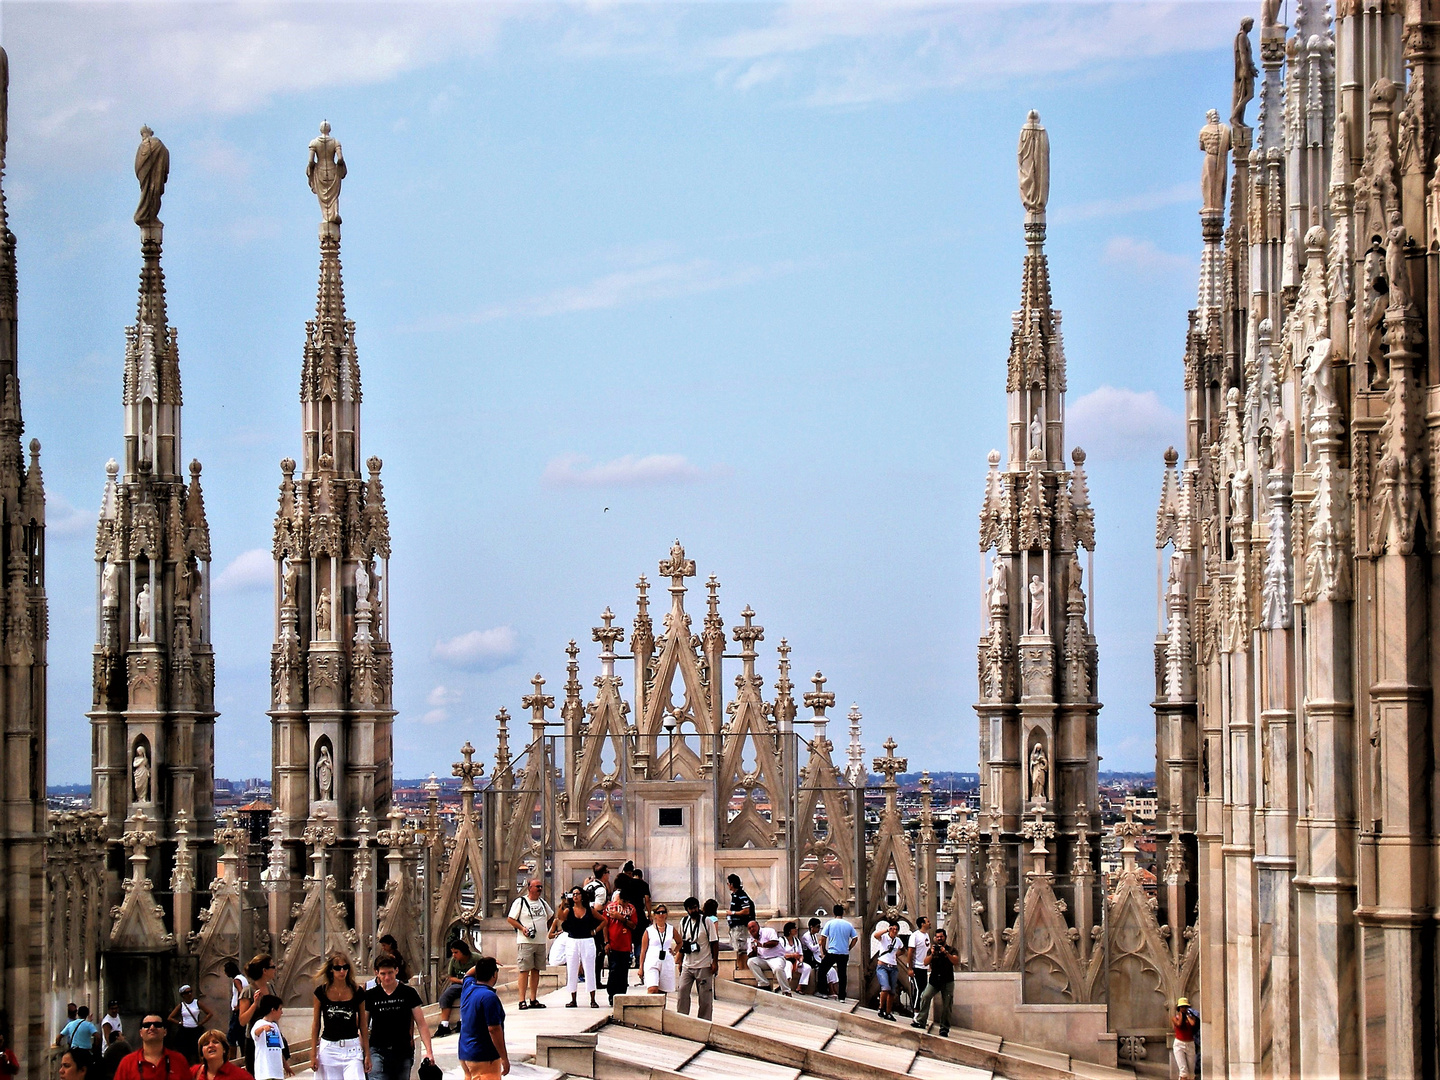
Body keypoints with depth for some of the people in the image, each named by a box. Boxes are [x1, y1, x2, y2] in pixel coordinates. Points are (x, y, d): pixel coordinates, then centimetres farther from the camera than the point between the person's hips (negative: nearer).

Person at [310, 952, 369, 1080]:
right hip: (328, 1049, 1)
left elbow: (363, 1025, 7)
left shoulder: (357, 992, 2)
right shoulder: (321, 992, 1)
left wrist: (367, 1054, 6)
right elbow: (316, 1023, 6)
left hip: (352, 1050, -1)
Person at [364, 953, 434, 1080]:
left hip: (403, 1053, 1)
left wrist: (429, 1051, -7)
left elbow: (421, 1024, 2)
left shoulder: (408, 993, 2)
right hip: (377, 1051, -1)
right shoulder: (370, 995, 4)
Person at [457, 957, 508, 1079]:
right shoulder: (489, 997, -19)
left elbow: (469, 974, 34)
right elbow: (494, 1029, -21)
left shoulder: (468, 988, 7)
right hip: (484, 1058, -9)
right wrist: (504, 1058, -17)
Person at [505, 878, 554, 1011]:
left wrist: (548, 928, 17)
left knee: (536, 970, 7)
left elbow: (551, 916, 31)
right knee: (525, 970, -9)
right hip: (525, 942, -6)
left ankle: (533, 1000, 12)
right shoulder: (520, 901, -3)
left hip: (541, 942, 6)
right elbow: (510, 919, -5)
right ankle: (522, 1001, -10)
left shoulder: (542, 902, 15)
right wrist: (522, 928, -17)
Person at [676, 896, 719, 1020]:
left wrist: (715, 962, -10)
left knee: (705, 996, 1)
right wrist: (680, 961, 14)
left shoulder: (707, 921, -5)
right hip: (687, 965, 4)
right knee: (682, 991, -3)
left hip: (704, 966, -4)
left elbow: (714, 942, -5)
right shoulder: (683, 922, 8)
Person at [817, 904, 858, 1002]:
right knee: (842, 975, 7)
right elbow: (855, 938, 6)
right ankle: (842, 996, 8)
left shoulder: (830, 923, -3)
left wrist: (824, 950, 7)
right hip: (844, 954, 3)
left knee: (822, 971, 12)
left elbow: (823, 938, -6)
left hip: (832, 953, -3)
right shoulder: (848, 925, 4)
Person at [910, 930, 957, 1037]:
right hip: (934, 980, 1)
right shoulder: (933, 949, 13)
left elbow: (956, 961, -10)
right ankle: (921, 1021, -16)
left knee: (947, 1005, -4)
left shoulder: (951, 950, 7)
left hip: (947, 981, -1)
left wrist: (946, 953, -20)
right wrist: (932, 954, -15)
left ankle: (944, 1028, 4)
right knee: (925, 997, -19)